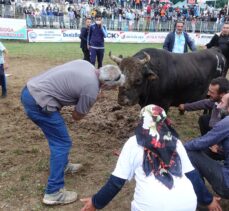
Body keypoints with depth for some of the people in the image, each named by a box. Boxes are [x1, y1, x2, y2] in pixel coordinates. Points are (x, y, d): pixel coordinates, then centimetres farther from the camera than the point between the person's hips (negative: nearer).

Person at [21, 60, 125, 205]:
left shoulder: (87, 65, 7)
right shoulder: (92, 90, -15)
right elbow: (77, 116, -1)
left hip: (30, 90, 10)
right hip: (38, 101, -10)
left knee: (58, 137, 25)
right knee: (62, 143, 0)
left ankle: (63, 166, 45)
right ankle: (54, 193, 7)